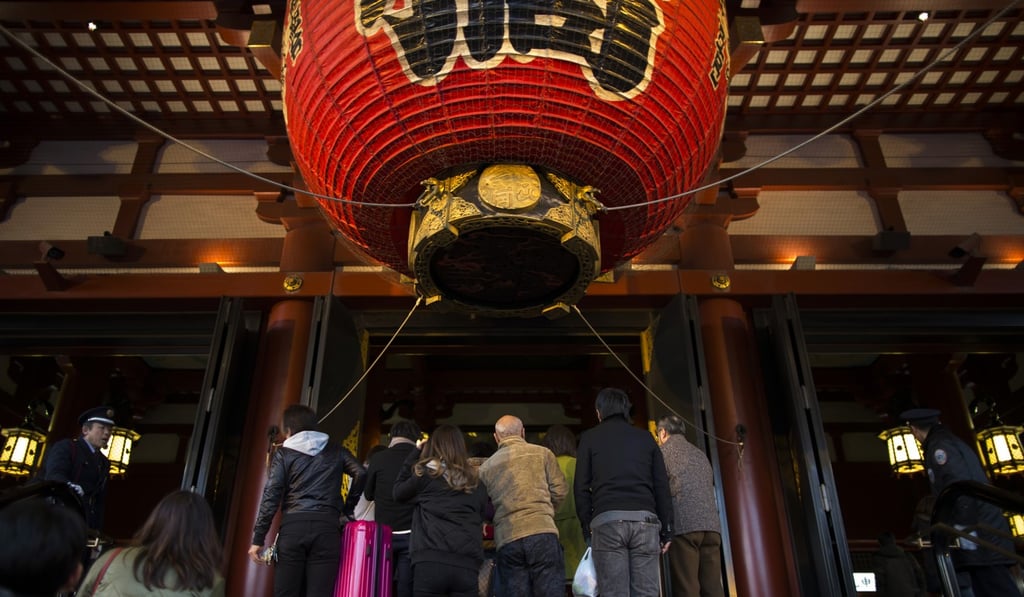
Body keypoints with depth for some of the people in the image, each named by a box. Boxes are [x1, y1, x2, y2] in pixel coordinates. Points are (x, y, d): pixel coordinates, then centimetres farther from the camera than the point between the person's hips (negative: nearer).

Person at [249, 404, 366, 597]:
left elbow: (271, 495, 0)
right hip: (326, 526, 1)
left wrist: (258, 538, 0)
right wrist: (348, 508, 15)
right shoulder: (335, 451, 15)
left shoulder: (284, 453, 9)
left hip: (293, 526, -1)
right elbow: (361, 473, 4)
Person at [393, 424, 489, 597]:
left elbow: (399, 492, 19)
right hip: (467, 565, 3)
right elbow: (482, 516, 19)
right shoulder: (475, 482, 15)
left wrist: (414, 455, 21)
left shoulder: (426, 473, 4)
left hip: (431, 561, -3)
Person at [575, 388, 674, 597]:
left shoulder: (590, 437, 12)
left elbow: (581, 487, 6)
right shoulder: (645, 437, 18)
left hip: (607, 520, -2)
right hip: (645, 520, 2)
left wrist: (586, 526, 11)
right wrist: (666, 530, 15)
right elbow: (662, 486, 13)